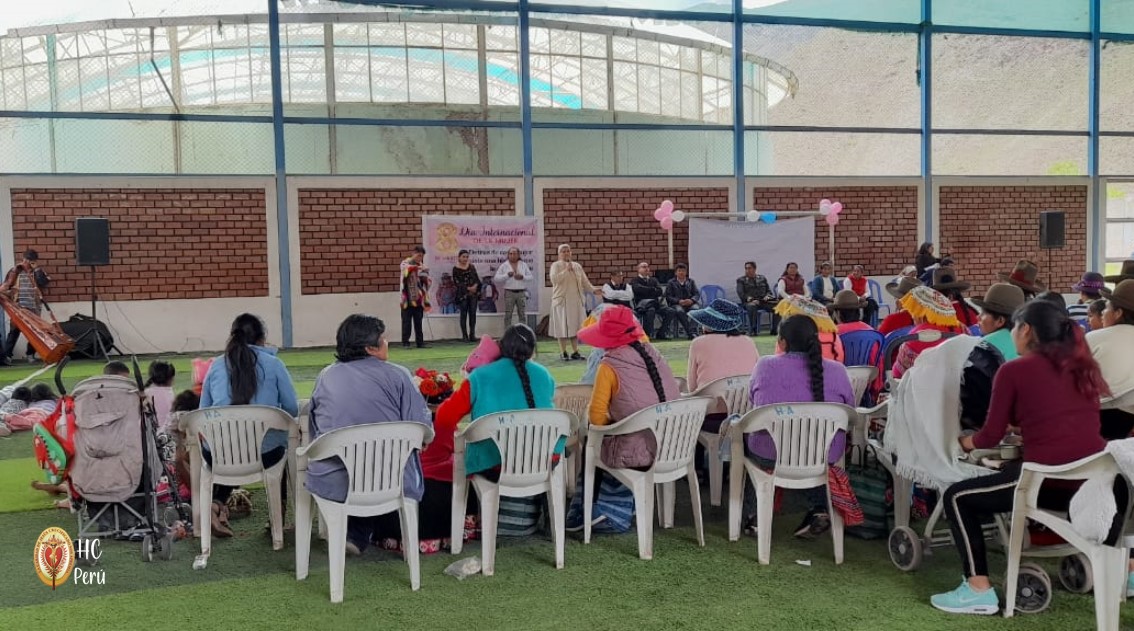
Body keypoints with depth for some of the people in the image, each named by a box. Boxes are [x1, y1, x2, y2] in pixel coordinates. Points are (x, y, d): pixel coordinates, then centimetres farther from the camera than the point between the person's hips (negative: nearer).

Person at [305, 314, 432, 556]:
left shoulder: (325, 377, 5)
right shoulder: (397, 375, -6)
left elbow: (314, 430, 15)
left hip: (331, 484, 4)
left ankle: (356, 533, 25)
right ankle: (360, 535, 28)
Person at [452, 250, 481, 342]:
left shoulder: (471, 267, 12)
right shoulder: (456, 269, 0)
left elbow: (477, 278, 8)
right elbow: (456, 282, -7)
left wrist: (476, 285, -13)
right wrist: (468, 288, -14)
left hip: (473, 294, 4)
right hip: (462, 294, -3)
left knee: (473, 314, 2)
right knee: (463, 315, -1)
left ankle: (472, 334, 8)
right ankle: (464, 336, 3)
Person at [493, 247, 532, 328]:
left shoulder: (524, 265, 11)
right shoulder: (504, 266, 4)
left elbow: (530, 276, 9)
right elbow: (496, 278, -1)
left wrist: (522, 277, -11)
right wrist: (507, 275, -13)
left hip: (521, 292, 2)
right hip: (509, 292, -2)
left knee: (522, 315, 5)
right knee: (508, 315, -1)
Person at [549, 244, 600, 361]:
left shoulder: (577, 266, 13)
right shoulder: (556, 265, -1)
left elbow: (585, 282, 12)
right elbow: (554, 279, -18)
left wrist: (594, 290, -3)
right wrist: (566, 270, -19)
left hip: (576, 301, 4)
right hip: (562, 301, -4)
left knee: (575, 327, 4)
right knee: (563, 327, -4)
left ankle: (575, 352, 12)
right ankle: (564, 353, 3)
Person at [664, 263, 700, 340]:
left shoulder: (691, 281, 19)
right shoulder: (671, 282, 12)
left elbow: (697, 294, 9)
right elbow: (668, 296, 0)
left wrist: (692, 300, -15)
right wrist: (679, 301, -17)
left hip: (690, 303, 2)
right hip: (677, 304, -2)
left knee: (695, 308, -33)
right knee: (679, 311, -37)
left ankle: (693, 332, -40)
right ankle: (689, 332, -38)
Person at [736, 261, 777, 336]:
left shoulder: (762, 278, 21)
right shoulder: (741, 280, 11)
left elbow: (768, 290, 19)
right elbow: (740, 293, -1)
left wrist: (767, 296, -5)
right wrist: (750, 299, -18)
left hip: (763, 301, 3)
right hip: (749, 302, -3)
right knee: (752, 306, -41)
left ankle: (774, 330, -17)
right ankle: (753, 330, -37)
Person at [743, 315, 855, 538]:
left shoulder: (765, 365, -8)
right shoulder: (837, 371, -7)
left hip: (769, 456, -1)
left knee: (748, 433, 29)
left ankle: (753, 515, 31)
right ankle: (818, 509, 20)